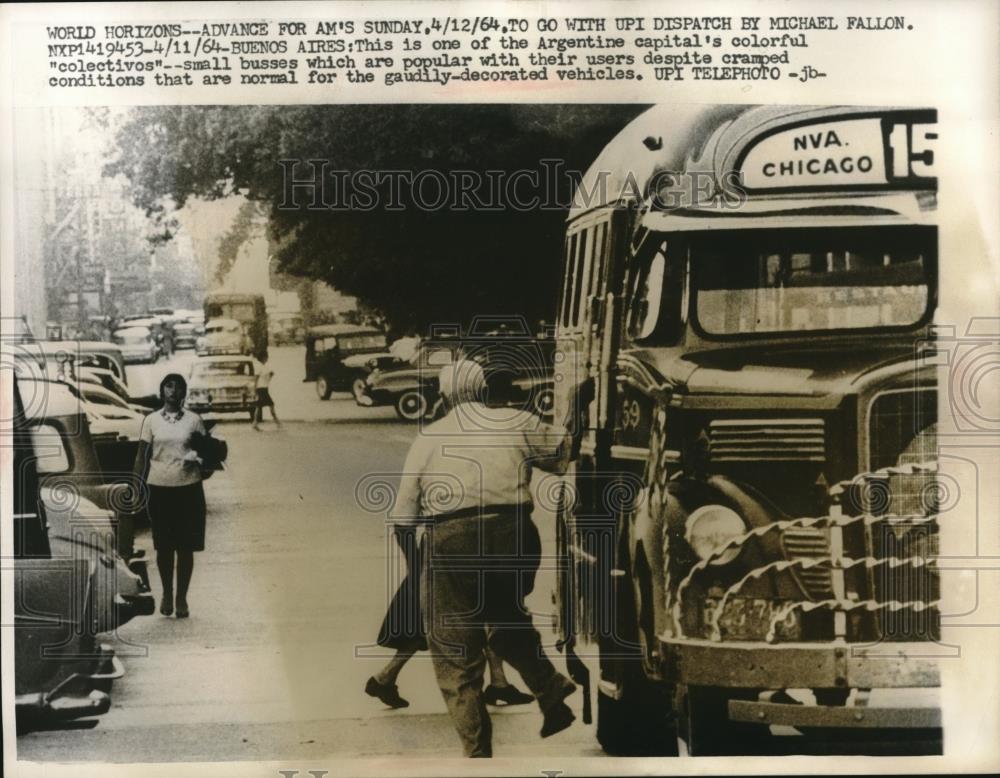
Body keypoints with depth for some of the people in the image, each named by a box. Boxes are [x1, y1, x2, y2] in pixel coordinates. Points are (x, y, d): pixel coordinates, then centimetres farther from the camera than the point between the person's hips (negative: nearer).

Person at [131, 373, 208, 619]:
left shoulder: (194, 420, 2)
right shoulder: (151, 420, 3)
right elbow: (142, 456, 4)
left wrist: (199, 459, -13)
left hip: (188, 488, 0)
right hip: (159, 488, 0)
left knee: (185, 547, 3)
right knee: (164, 546, 7)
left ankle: (182, 598, 15)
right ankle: (167, 594, 24)